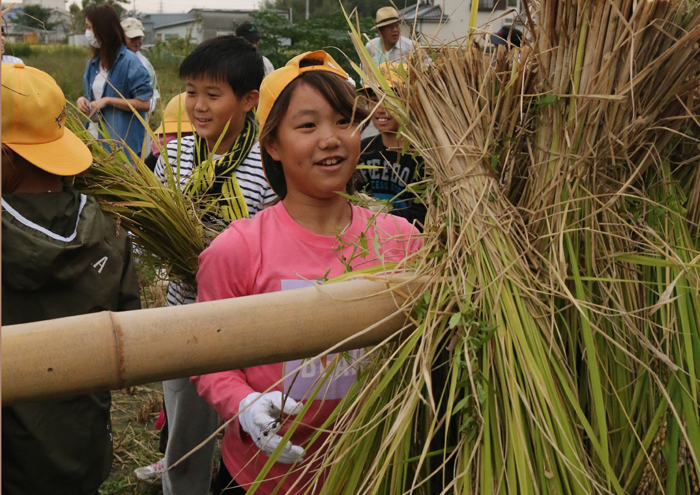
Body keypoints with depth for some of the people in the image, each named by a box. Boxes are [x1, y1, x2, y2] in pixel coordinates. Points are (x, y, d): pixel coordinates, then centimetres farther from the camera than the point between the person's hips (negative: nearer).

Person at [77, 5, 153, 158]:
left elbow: (145, 103, -15)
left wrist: (108, 100, -17)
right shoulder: (93, 62, 11)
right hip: (94, 136, 7)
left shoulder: (129, 62, -11)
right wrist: (84, 100, 0)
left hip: (122, 141, -7)